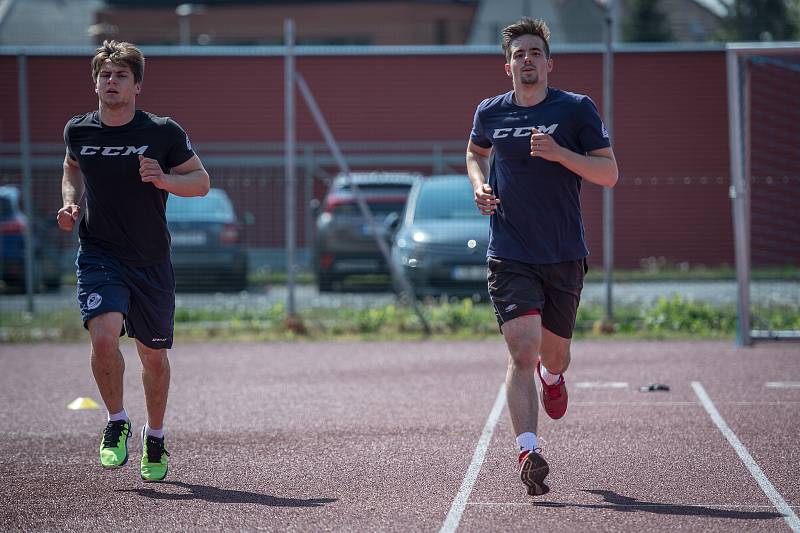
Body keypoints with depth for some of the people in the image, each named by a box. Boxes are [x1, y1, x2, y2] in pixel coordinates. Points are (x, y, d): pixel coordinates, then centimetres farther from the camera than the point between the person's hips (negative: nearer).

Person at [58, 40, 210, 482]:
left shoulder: (163, 133, -8)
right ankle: (116, 423, -1)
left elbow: (201, 181, 0)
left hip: (152, 263, 0)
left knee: (153, 356, 9)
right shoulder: (78, 131, 0)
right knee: (104, 336, -23)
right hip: (98, 258, 0)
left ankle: (155, 438, 33)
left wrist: (165, 180, -19)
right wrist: (70, 201, 4)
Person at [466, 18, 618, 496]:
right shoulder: (490, 113, 6)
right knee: (523, 352, -18)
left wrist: (559, 152, -19)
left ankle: (552, 374, 54)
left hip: (565, 257, 1)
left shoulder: (577, 108, -1)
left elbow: (609, 173, -5)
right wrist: (479, 184, 6)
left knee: (553, 355, 16)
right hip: (509, 256, 0)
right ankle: (529, 452, -24)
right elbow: (476, 152, 28)